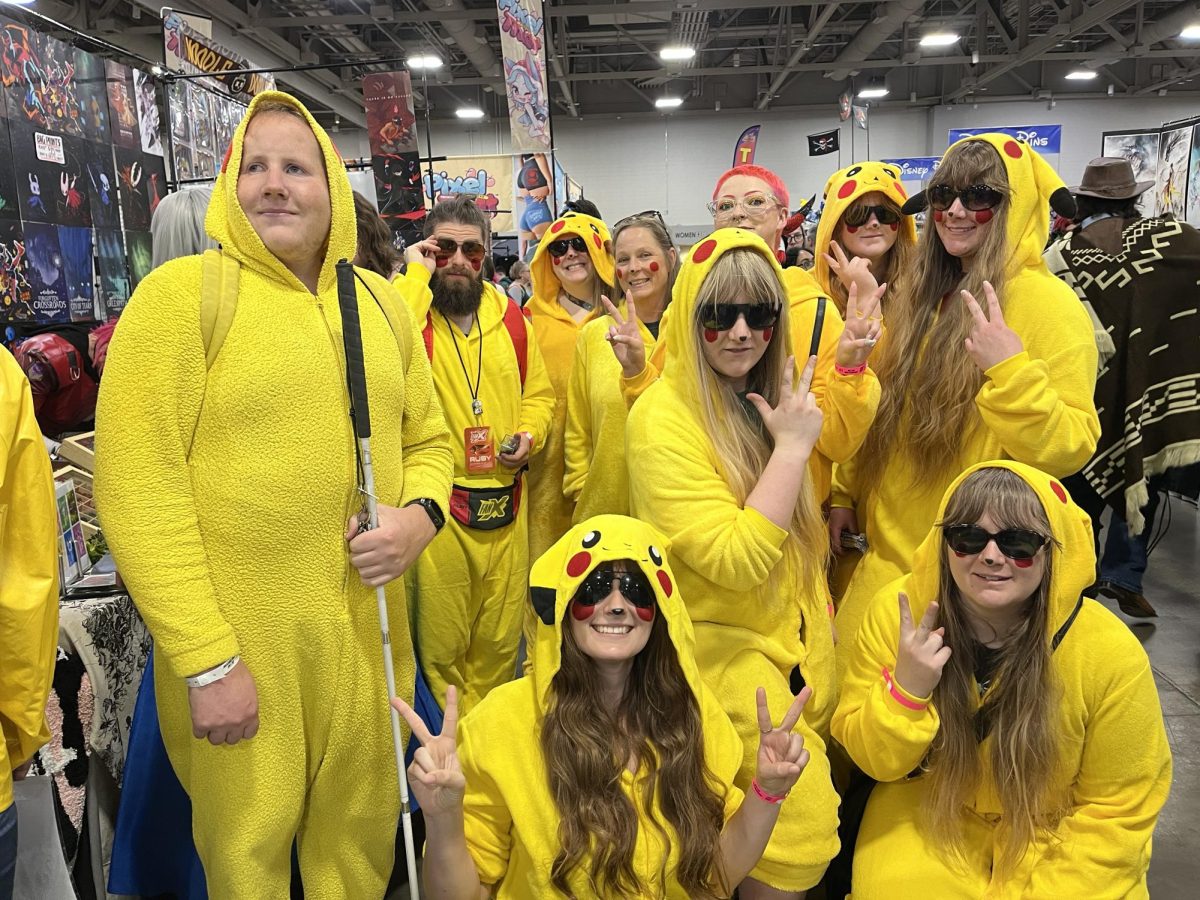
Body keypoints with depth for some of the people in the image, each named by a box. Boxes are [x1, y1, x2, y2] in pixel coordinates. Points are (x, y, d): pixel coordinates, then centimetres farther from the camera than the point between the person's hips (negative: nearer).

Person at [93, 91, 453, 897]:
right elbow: (137, 489, -13)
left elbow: (428, 438, 15)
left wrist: (420, 514, -7)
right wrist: (207, 661, -15)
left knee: (361, 833, 20)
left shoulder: (378, 300, 8)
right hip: (237, 642, -4)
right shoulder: (183, 293, -8)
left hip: (367, 627, 4)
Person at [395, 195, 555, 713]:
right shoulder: (410, 310, -5)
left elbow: (538, 392, 18)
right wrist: (417, 277, -19)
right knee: (441, 635, 8)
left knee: (500, 634, 16)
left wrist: (529, 436, -1)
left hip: (504, 501, 5)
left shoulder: (510, 317, 10)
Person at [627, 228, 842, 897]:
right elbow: (737, 562, -26)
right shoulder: (663, 418, -20)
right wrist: (792, 446, -23)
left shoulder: (769, 398, 3)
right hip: (722, 642, -7)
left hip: (796, 634, 7)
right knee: (804, 817, -8)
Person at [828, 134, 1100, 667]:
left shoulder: (1047, 303, -12)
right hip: (888, 551, 6)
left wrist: (1010, 370, -30)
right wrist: (845, 495, 11)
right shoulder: (920, 296, 7)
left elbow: (1071, 449, -17)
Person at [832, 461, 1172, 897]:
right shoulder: (898, 610, -21)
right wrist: (904, 692, -31)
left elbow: (1115, 807, -9)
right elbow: (873, 760, -12)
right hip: (927, 814, 0)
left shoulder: (1111, 654, -23)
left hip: (1054, 833, 0)